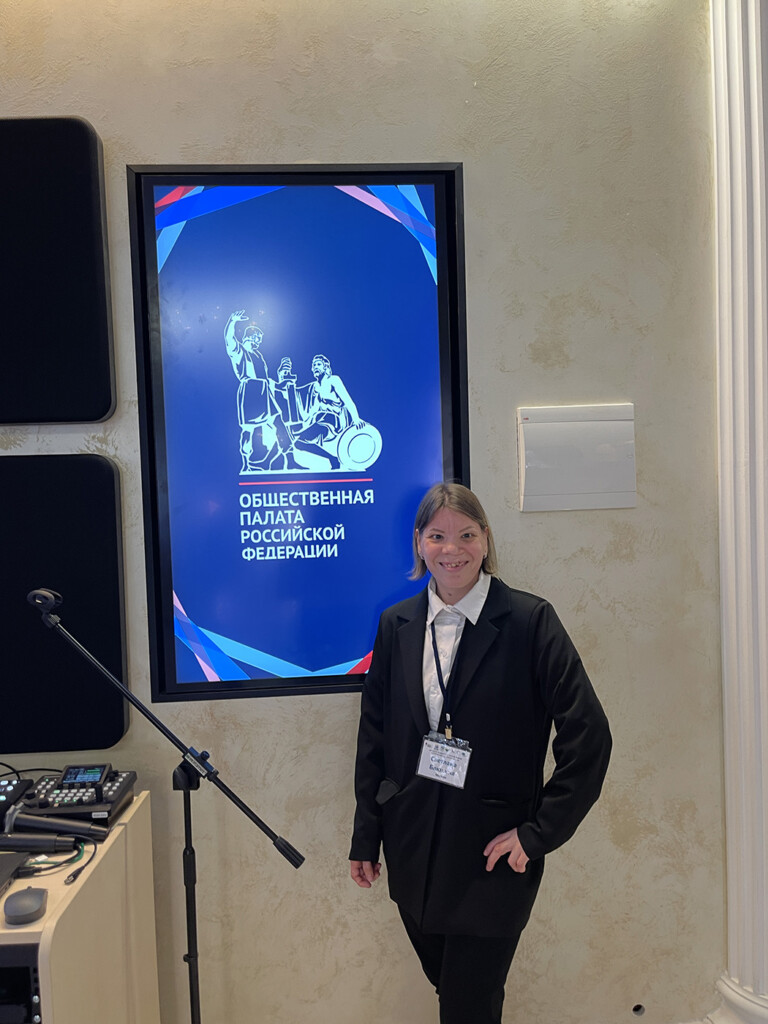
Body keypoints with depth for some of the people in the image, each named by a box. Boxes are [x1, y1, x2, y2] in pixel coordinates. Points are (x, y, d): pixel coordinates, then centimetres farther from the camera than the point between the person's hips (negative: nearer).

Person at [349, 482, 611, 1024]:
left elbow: (588, 737, -12)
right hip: (412, 850, 4)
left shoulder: (530, 620, -12)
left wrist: (537, 834, -11)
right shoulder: (396, 625, 0)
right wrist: (366, 838, 7)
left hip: (492, 852, -4)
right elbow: (374, 735, 7)